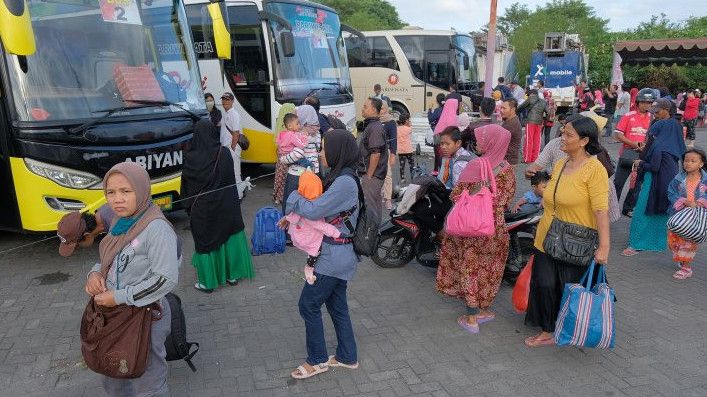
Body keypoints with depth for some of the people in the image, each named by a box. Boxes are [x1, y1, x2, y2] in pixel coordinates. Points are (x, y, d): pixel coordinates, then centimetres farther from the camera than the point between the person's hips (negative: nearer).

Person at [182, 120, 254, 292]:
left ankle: (207, 282, 17)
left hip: (203, 208, -2)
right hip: (226, 205, 3)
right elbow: (231, 179, 1)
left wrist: (190, 205, 11)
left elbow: (187, 184, -4)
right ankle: (233, 275, 27)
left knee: (205, 242, 9)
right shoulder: (224, 153, -8)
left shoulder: (191, 158, -15)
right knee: (229, 238, 16)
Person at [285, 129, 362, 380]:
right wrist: (294, 216, 4)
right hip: (338, 253, 9)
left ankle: (317, 360, 19)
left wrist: (293, 199, -5)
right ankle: (347, 357, 32)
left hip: (334, 256, -9)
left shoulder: (345, 182, -23)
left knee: (309, 304, 3)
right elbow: (322, 207, 16)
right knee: (337, 305, 18)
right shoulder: (340, 176, 8)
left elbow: (314, 210, -24)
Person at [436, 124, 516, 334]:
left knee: (469, 266, 8)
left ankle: (471, 318, 14)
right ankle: (485, 310, 31)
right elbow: (507, 199, 6)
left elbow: (456, 195, -11)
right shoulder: (508, 169, -2)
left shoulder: (475, 166, -18)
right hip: (497, 227, 5)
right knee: (488, 268, 17)